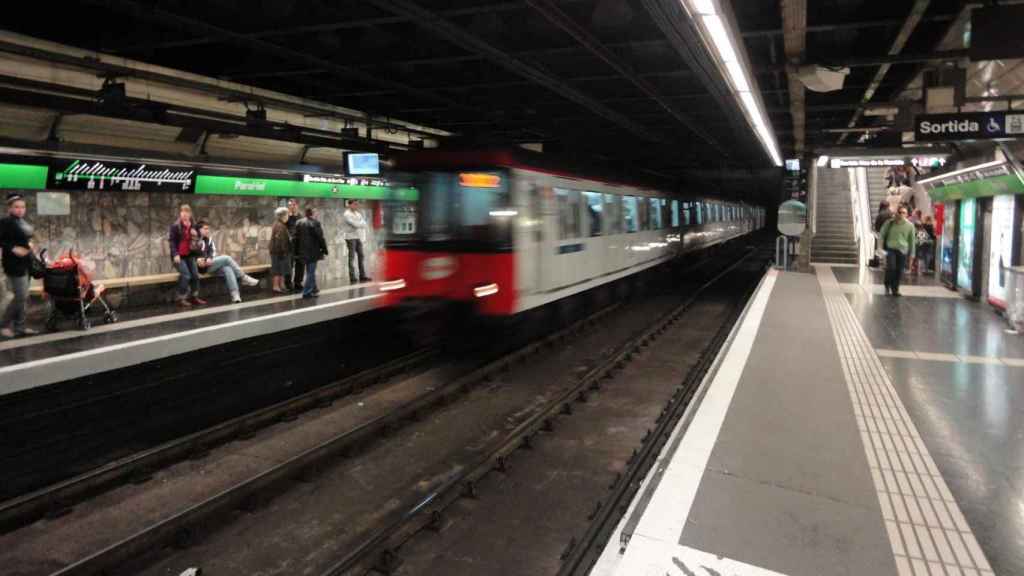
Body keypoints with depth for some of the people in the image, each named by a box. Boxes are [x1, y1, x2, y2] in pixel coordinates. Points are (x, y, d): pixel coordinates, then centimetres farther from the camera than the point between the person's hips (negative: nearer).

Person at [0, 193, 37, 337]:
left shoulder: (23, 222, 13)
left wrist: (29, 245, 8)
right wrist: (13, 249, -26)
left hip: (26, 264, 8)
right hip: (14, 265, -8)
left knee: (23, 297, 11)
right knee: (20, 297, -9)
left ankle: (19, 326, 18)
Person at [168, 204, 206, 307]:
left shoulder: (193, 226, 7)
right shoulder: (175, 226, -8)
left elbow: (197, 240, 18)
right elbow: (172, 241, -10)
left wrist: (195, 235, -6)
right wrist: (175, 254, -19)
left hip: (189, 255, 6)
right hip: (179, 256, -6)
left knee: (195, 275, 0)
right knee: (186, 275, -19)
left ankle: (194, 297, 14)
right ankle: (180, 298, -8)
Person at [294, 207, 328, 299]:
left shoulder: (299, 223, 8)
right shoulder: (315, 223, -14)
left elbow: (296, 237, 11)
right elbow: (320, 237, -14)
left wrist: (297, 251, 16)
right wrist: (324, 249, -6)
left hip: (303, 251, 7)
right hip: (313, 251, -7)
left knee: (310, 271, 20)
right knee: (311, 272, -2)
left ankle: (313, 288, 30)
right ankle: (306, 292, -3)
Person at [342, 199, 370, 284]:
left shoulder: (358, 214, 10)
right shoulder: (347, 215, -11)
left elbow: (363, 225, 8)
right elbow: (356, 224, -21)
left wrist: (363, 237, -3)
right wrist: (362, 223, -3)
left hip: (358, 237, 7)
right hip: (350, 237, -7)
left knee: (361, 256, 5)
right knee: (352, 257, -5)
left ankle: (362, 276, 11)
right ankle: (352, 278, -2)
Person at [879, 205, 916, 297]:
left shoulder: (910, 226, 2)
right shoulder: (890, 223, -1)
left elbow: (912, 240, 10)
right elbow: (882, 234, 9)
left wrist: (911, 253, 10)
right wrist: (881, 247, 3)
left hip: (902, 250, 1)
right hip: (890, 248, -1)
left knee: (899, 271, 2)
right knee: (891, 267, -15)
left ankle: (895, 289, 16)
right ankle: (887, 285, 8)